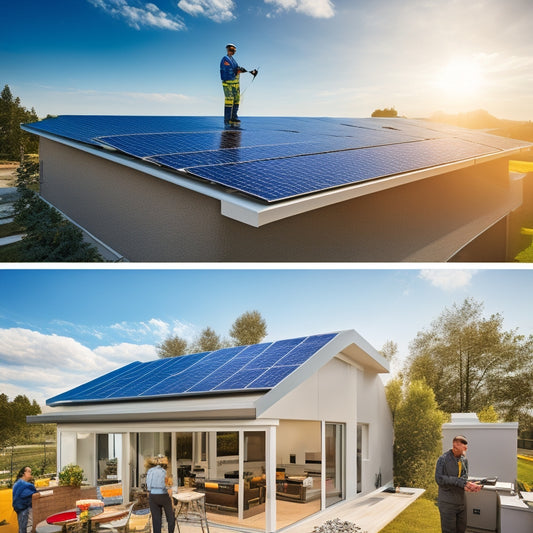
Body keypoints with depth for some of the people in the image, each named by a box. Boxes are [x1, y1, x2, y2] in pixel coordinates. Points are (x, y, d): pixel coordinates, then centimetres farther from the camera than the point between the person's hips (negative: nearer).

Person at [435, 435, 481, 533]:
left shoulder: (464, 459, 5)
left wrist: (466, 485, -25)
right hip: (447, 503, -6)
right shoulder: (443, 459, -14)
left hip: (461, 502, 6)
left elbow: (465, 476, -2)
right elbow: (439, 479, -22)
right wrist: (459, 482, -25)